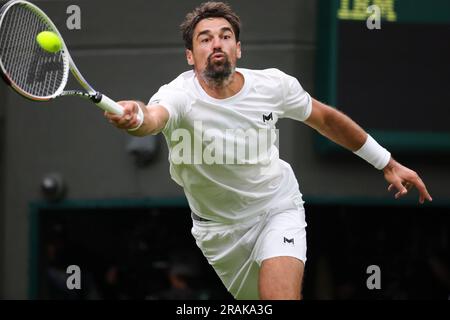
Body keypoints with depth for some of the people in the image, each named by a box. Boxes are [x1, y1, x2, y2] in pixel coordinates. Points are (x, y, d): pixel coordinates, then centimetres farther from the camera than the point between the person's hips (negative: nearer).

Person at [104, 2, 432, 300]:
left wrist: (388, 164, 8)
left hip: (278, 208, 0)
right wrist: (135, 117, -77)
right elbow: (154, 116, -52)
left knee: (279, 294, -27)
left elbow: (325, 118, 3)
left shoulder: (273, 84, -16)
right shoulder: (180, 96, -27)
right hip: (220, 230, 0)